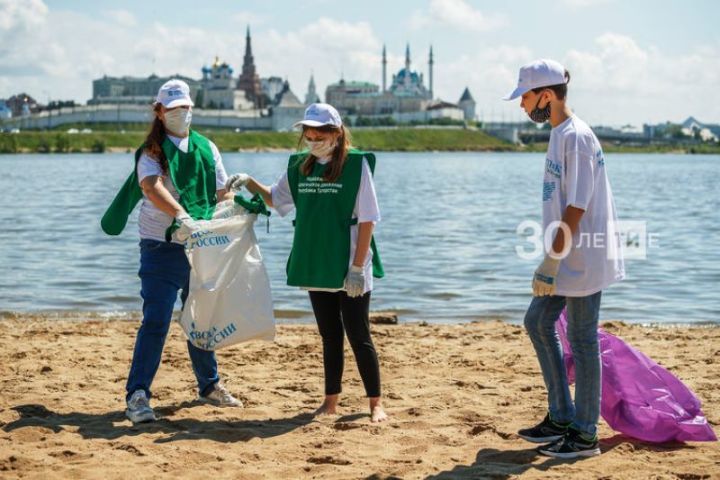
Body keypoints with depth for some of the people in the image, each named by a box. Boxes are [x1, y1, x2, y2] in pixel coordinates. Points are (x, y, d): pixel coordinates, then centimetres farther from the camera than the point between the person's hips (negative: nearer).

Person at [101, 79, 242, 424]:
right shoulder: (151, 152, -5)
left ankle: (209, 385, 31)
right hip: (162, 249, -5)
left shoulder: (207, 149, 11)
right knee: (155, 321, -11)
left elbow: (224, 192, 13)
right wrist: (181, 216, -40)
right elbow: (153, 188, -25)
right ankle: (137, 395, -9)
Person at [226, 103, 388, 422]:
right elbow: (275, 198, 23)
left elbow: (367, 219, -10)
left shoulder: (356, 165, -8)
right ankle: (331, 401, 21)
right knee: (330, 338, 13)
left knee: (359, 338, 0)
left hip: (349, 270, -5)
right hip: (315, 268, 5)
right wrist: (248, 182, 6)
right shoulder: (300, 167, 7)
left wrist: (357, 267, -13)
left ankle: (375, 404, 9)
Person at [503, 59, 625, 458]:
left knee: (581, 339, -2)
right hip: (567, 256, 10)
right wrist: (552, 259, 18)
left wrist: (551, 261, -23)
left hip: (584, 258, -10)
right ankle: (561, 417, 23)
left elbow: (577, 207, -22)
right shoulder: (559, 134, 12)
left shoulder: (576, 137, -17)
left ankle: (585, 435, 9)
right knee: (537, 322, 15)